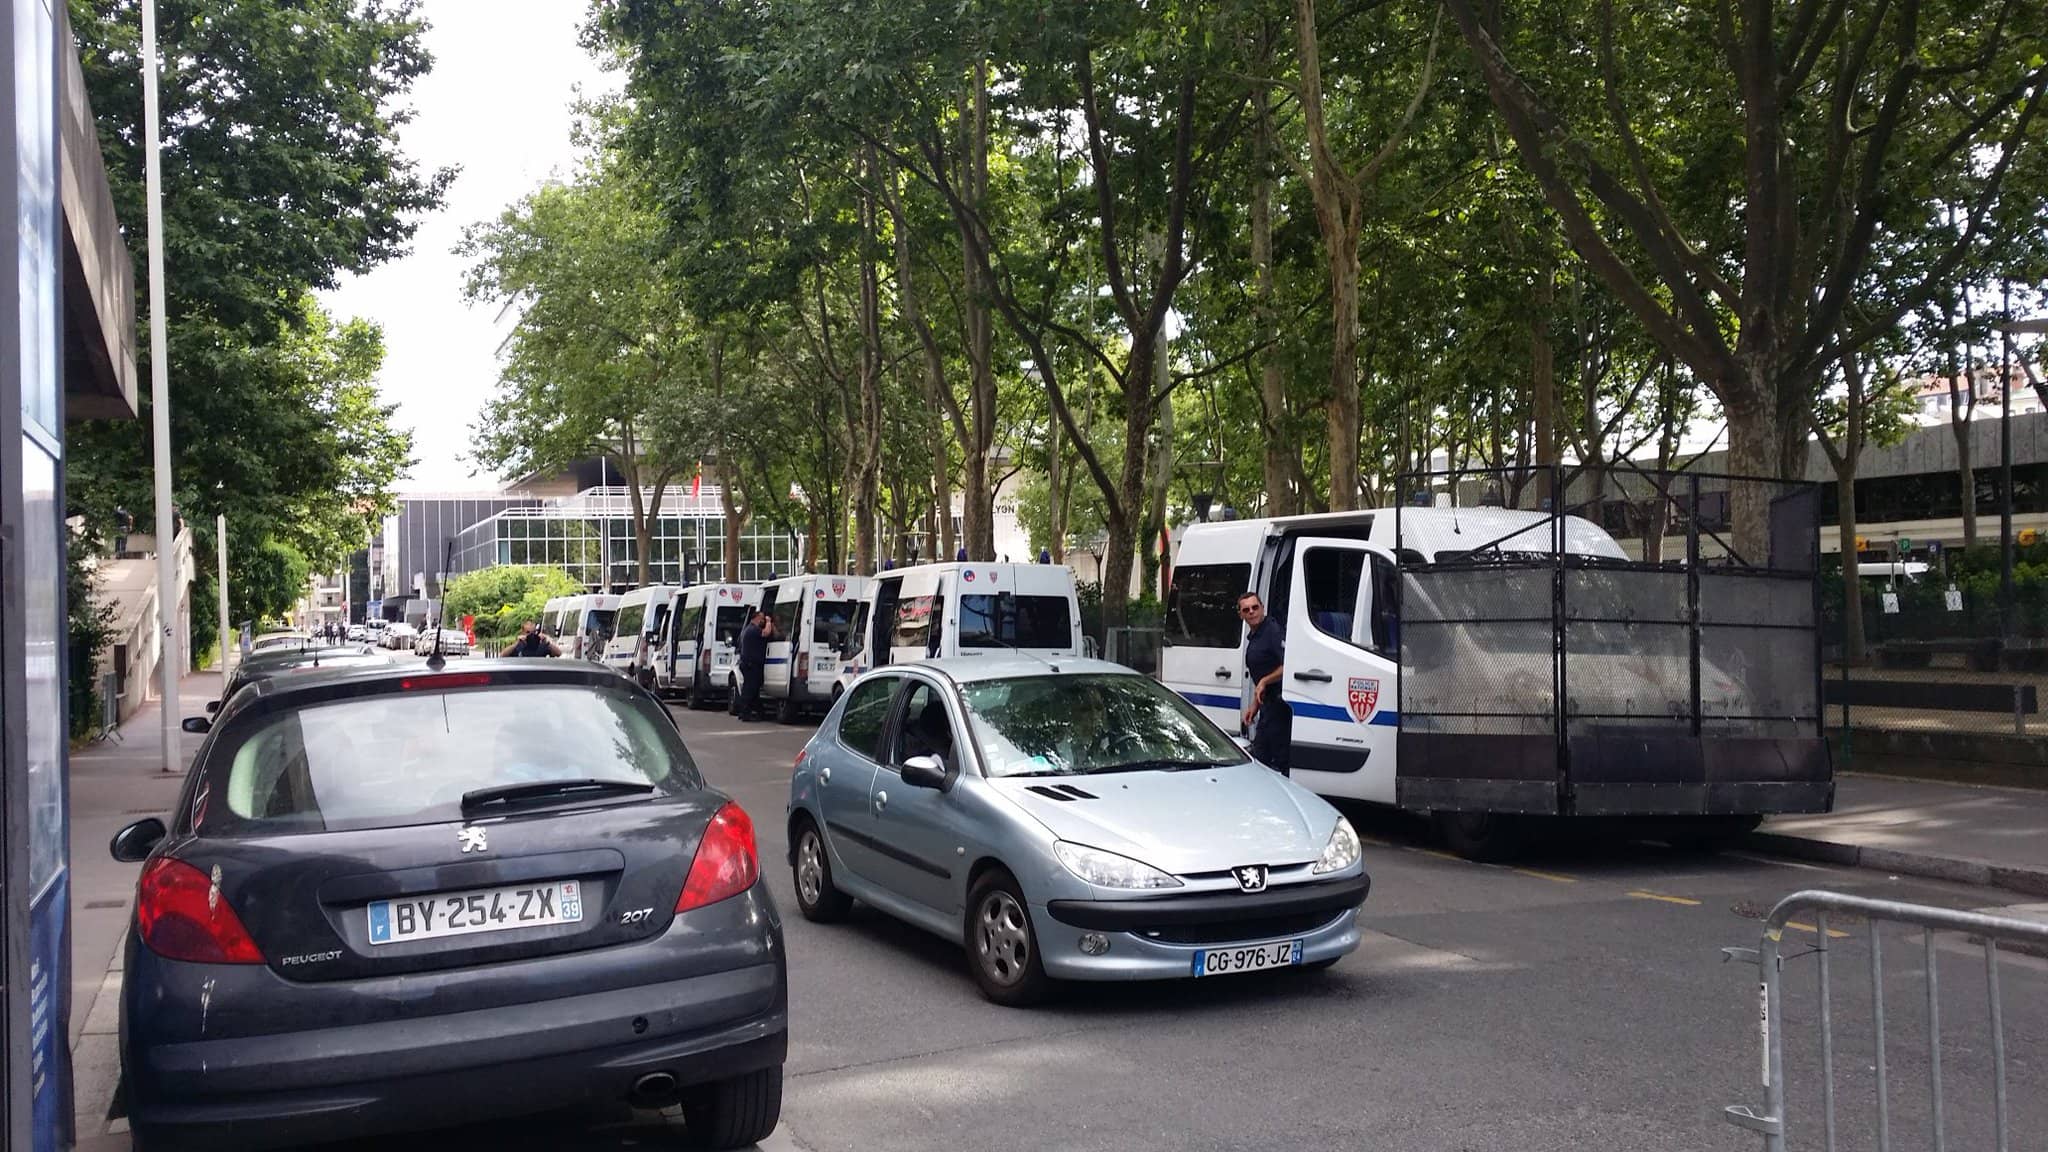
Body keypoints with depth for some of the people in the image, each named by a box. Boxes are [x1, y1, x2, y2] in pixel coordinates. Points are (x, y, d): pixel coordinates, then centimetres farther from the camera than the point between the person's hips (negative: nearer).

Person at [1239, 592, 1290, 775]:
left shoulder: (1274, 631, -15)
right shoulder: (1253, 638, 17)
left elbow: (1289, 666, -25)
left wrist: (1264, 682, -18)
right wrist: (1254, 705, 24)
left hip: (1279, 704, -10)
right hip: (1268, 705, 10)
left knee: (1280, 759, -6)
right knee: (1259, 758, 15)